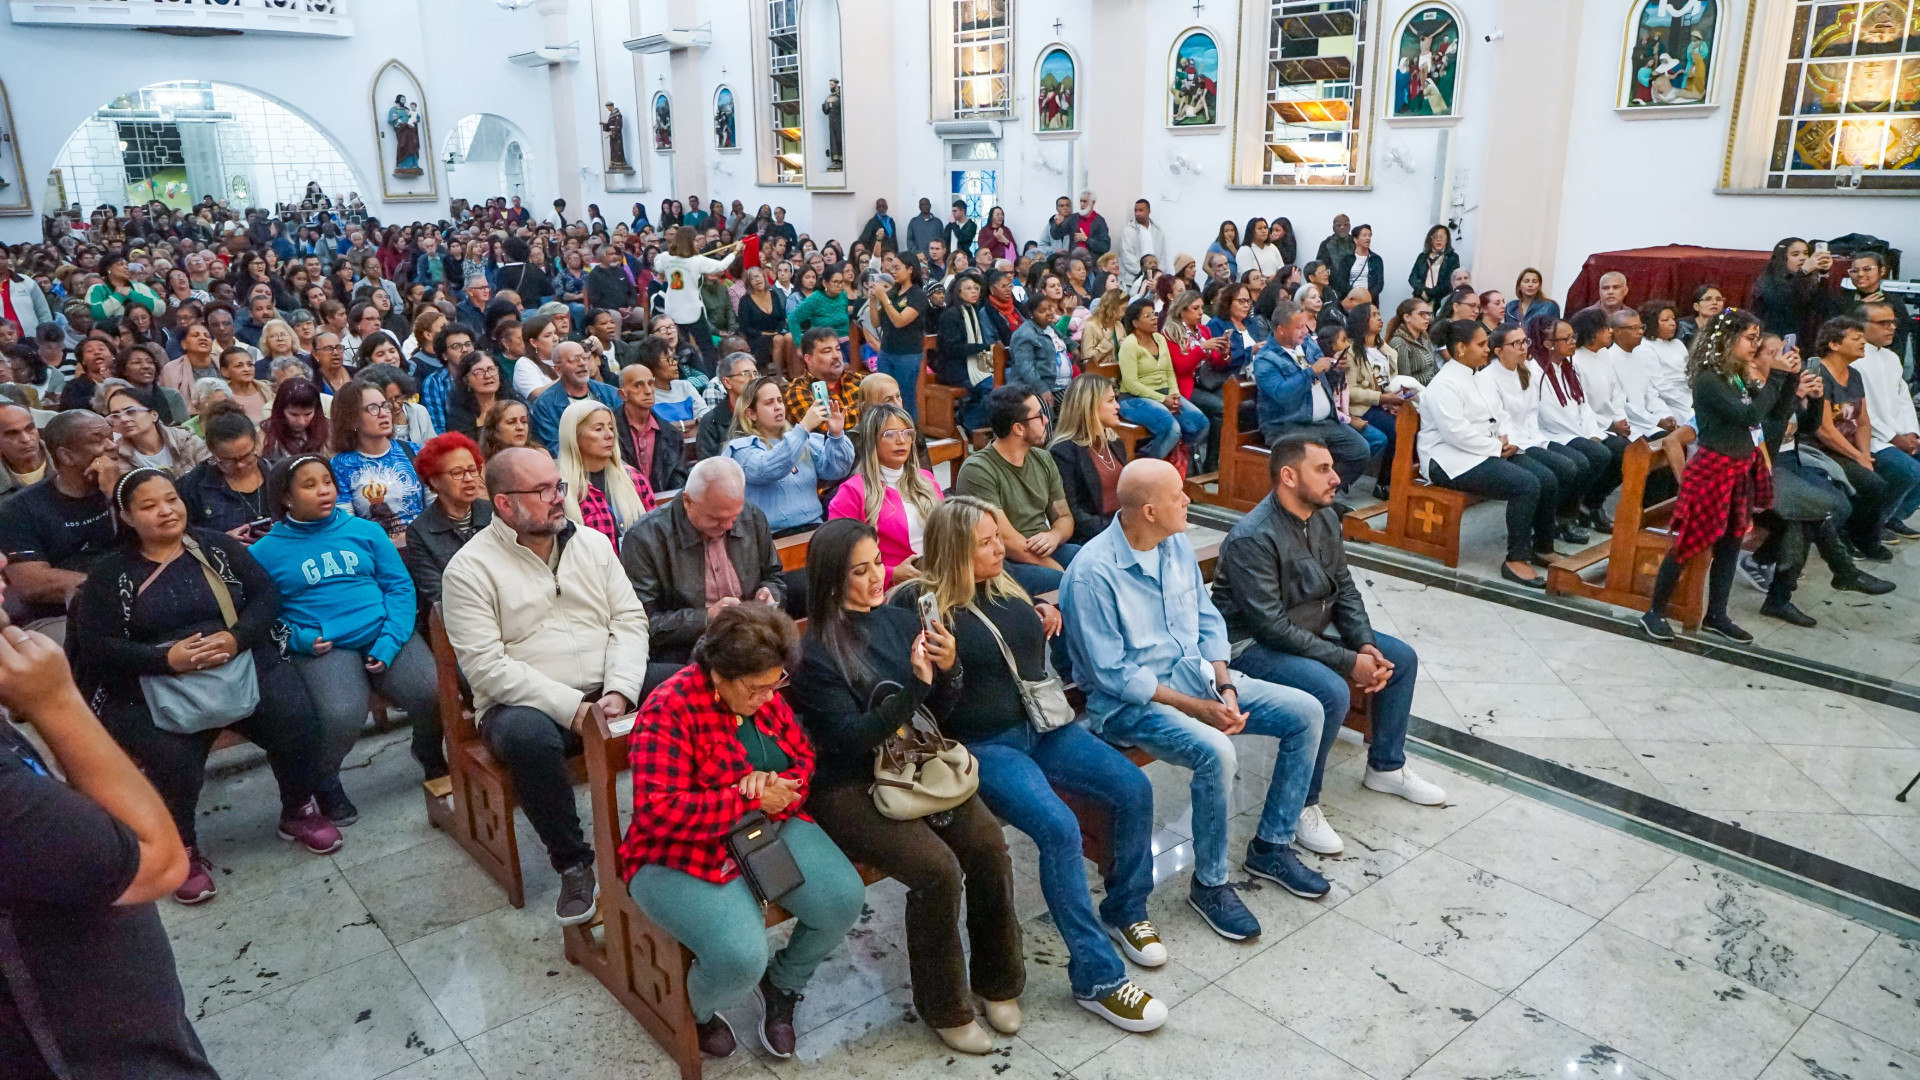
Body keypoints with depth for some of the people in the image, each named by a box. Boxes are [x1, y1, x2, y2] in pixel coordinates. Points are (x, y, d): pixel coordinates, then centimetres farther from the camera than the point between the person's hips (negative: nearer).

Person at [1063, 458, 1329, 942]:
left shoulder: (1177, 544, 3)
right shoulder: (1092, 574, -21)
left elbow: (1208, 621, 10)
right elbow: (1113, 674, -20)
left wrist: (1225, 687, -7)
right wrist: (1197, 708, -21)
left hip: (1196, 674, 8)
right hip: (1130, 702, -8)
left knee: (1306, 712, -1)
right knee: (1216, 753, -33)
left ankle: (1271, 846, 13)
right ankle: (1210, 884, -8)